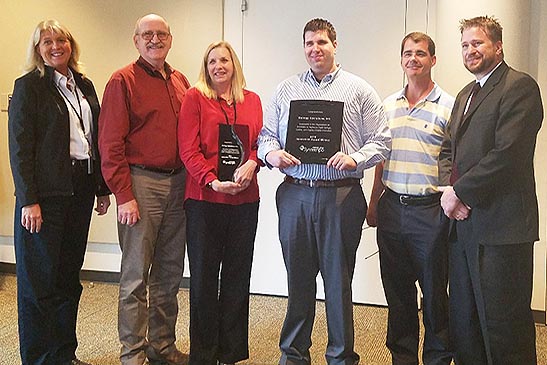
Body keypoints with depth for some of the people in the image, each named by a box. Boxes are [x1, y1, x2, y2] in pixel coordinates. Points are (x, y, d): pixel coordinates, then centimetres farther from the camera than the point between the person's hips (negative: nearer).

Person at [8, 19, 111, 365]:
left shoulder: (85, 85, 14)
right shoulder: (28, 86, -4)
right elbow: (19, 147, -9)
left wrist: (103, 188, 12)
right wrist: (28, 200, -15)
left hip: (81, 190, 6)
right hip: (46, 193, -6)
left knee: (69, 274, 13)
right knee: (40, 278, 3)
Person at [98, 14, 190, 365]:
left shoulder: (181, 81, 14)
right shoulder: (123, 81, -3)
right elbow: (111, 143, -8)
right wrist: (123, 195, -13)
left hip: (178, 182, 6)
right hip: (141, 182, -6)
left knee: (170, 271, 12)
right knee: (136, 274, 1)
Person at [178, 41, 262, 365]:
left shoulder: (252, 100, 12)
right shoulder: (195, 97, 2)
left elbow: (260, 141, 11)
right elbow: (189, 149, -6)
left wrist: (252, 163, -10)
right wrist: (212, 181, -19)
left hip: (245, 200, 3)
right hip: (204, 199, -3)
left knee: (238, 276, 10)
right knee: (204, 276, 6)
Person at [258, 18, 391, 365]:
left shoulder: (359, 90, 6)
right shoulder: (286, 90, 14)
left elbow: (381, 141, 2)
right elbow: (266, 135, 13)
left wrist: (354, 159, -16)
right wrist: (272, 153, -8)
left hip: (342, 196, -2)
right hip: (294, 195, 3)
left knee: (339, 281, 6)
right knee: (298, 280, 11)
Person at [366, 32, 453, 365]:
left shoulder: (449, 106, -2)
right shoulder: (388, 105, 11)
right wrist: (374, 203, 13)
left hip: (430, 209, -4)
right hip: (391, 208, 4)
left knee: (434, 292, 7)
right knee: (397, 290, 13)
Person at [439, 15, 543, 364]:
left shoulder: (519, 86, -7)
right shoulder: (464, 96, 20)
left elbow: (508, 153, -18)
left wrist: (460, 192, -12)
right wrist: (451, 191, 0)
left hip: (500, 228, -8)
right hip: (464, 223, 8)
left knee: (502, 326, 0)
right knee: (464, 323, 15)